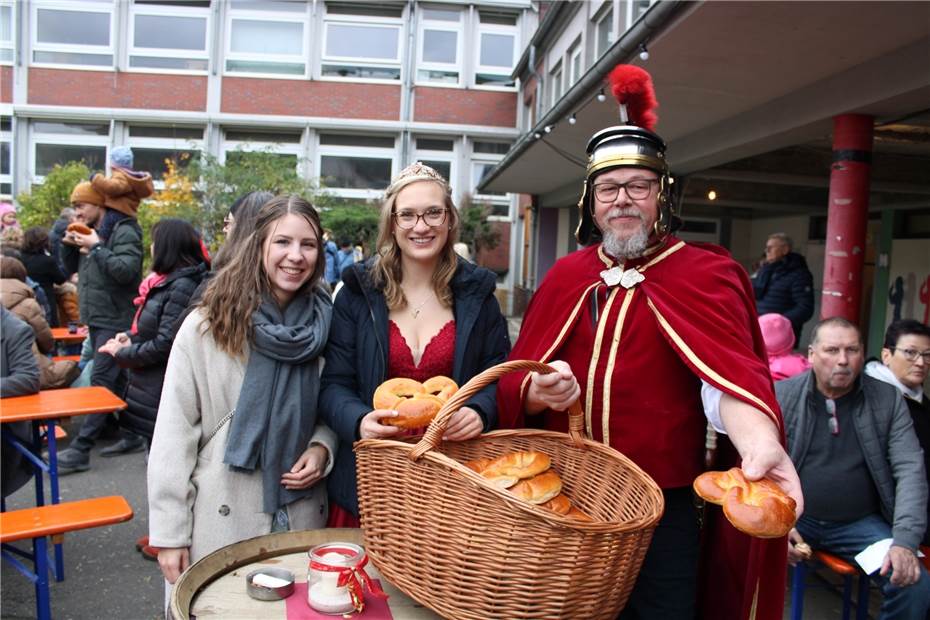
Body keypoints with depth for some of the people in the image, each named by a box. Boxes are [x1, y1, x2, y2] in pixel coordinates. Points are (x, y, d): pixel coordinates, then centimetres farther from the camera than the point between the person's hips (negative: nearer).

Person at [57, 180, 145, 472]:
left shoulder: (124, 231, -11)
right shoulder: (92, 232, 14)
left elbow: (126, 270, -25)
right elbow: (71, 269, 19)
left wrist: (96, 247, -19)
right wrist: (69, 245, 2)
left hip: (116, 321, -9)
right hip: (97, 319, 9)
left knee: (102, 382, -8)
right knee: (118, 381, 13)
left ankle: (80, 449, -8)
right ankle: (133, 436, 21)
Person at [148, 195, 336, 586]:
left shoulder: (324, 321, -2)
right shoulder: (207, 326, -11)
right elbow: (174, 433, -9)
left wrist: (322, 447, -9)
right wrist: (169, 533, -9)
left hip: (302, 514, 3)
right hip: (221, 517, -2)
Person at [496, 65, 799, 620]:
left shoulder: (704, 274, -6)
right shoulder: (567, 275, 6)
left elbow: (731, 372, -22)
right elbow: (513, 382, 6)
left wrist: (760, 443, -42)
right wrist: (538, 392, -17)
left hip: (662, 512, -3)